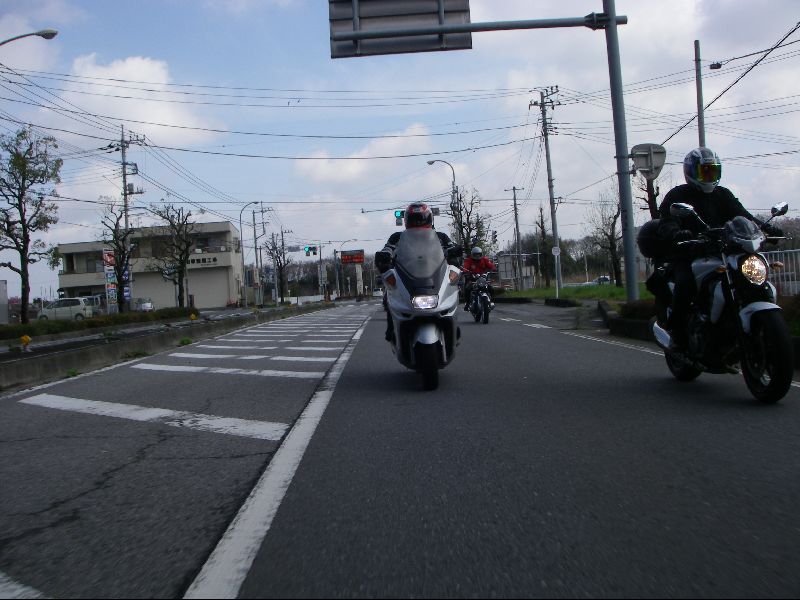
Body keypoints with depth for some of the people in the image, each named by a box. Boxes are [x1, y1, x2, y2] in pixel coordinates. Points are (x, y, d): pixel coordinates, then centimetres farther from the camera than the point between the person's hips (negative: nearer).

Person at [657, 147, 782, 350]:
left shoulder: (722, 195, 18)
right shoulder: (677, 195, 3)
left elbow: (743, 216, 7)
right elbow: (666, 224, -13)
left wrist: (766, 228, -13)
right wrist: (677, 234, -38)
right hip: (687, 256, -5)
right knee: (685, 283, -33)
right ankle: (676, 328, -17)